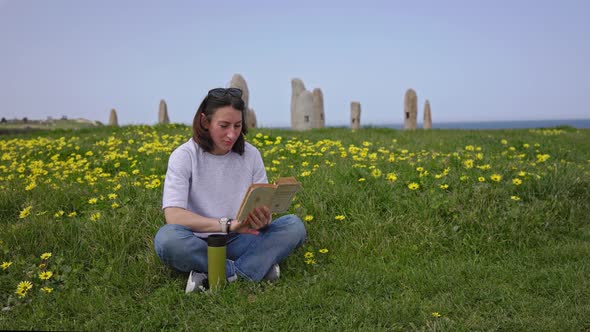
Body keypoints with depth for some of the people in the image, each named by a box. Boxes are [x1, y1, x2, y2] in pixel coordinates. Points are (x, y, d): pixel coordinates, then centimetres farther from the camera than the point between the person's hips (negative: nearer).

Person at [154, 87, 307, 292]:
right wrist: (227, 225, -32)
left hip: (239, 242, 3)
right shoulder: (184, 156, -9)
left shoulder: (251, 155, 1)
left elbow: (265, 209, 1)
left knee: (294, 225, -19)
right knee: (166, 238, -36)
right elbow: (173, 216, -20)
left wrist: (264, 220, -24)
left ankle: (214, 276, -24)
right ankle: (257, 266, -22)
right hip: (199, 244, -2)